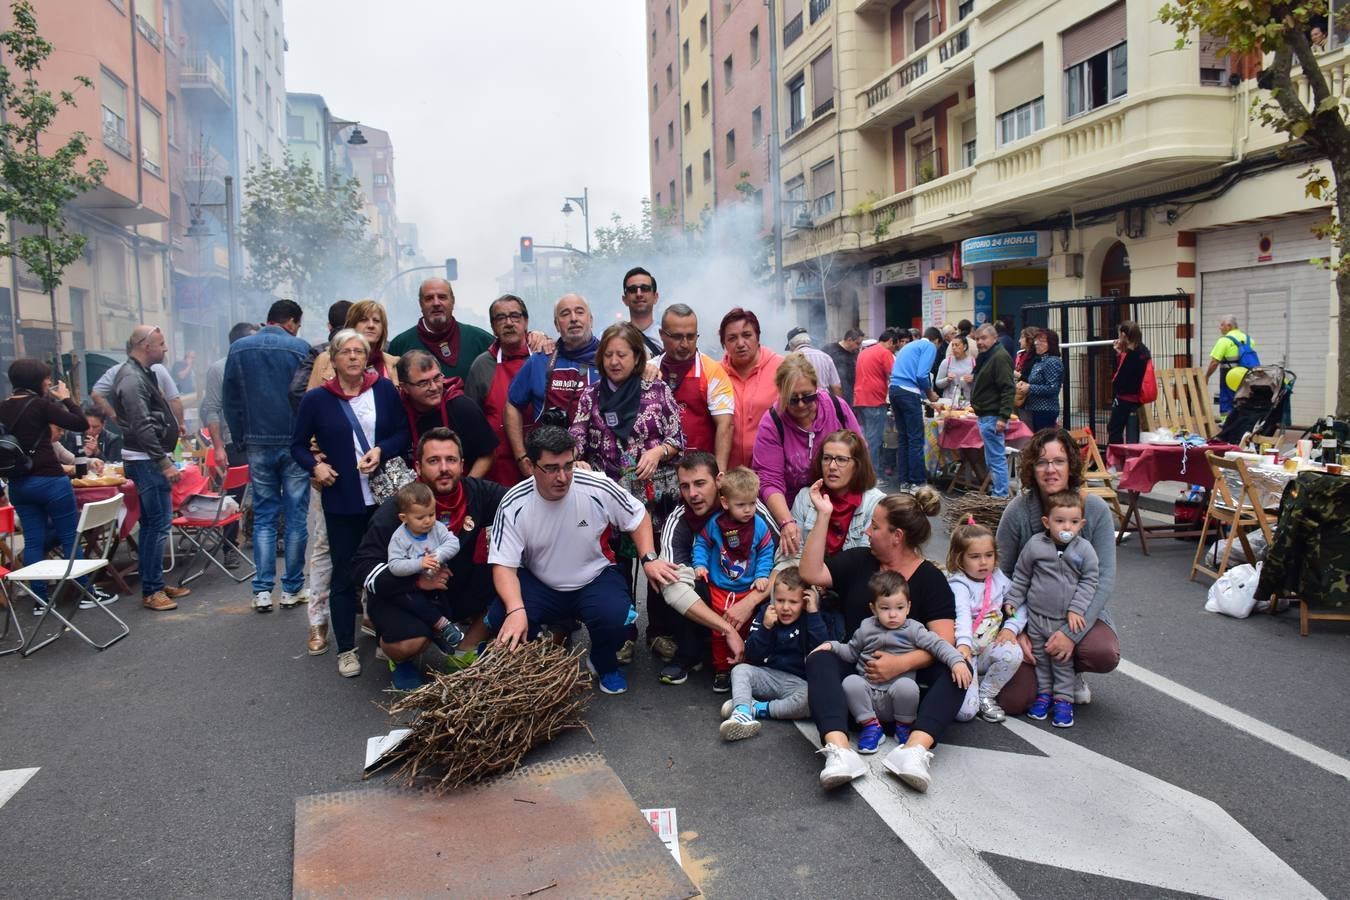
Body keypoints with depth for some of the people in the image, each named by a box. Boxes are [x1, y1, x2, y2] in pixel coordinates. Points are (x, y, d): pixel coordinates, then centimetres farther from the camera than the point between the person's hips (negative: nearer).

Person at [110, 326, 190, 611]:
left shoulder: (141, 374, 16)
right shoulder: (132, 379, -16)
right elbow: (142, 427, -23)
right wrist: (165, 463, -23)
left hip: (151, 460, 11)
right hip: (146, 461, -11)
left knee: (152, 523, 15)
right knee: (158, 523, -8)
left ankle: (154, 583, 23)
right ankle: (151, 590, -3)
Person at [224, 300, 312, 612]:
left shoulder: (238, 348, 5)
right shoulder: (299, 348, -6)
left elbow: (230, 399, 8)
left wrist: (242, 441, 14)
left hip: (258, 444, 3)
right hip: (295, 443, -3)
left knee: (263, 516, 10)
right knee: (296, 516, 5)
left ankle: (262, 591, 6)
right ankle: (292, 589, 11)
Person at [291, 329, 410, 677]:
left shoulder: (385, 390, 1)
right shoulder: (316, 399, -1)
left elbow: (404, 433, 3)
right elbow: (298, 445, 6)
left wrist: (382, 450, -14)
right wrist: (314, 466, -12)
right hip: (341, 502, -1)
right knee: (344, 575, 5)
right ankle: (346, 649, 16)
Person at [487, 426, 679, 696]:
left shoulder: (598, 488, -18)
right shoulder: (514, 505, -18)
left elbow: (638, 516, -1)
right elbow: (504, 565, -17)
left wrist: (649, 559, -14)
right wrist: (516, 610, -34)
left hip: (595, 579, -1)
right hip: (539, 584, 1)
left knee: (614, 618, -32)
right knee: (500, 618, -27)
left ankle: (605, 665, 7)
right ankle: (559, 628, 9)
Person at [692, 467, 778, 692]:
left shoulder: (760, 526, -7)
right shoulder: (714, 524, -9)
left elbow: (766, 553, 1)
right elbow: (701, 544, 4)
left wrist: (762, 575, -9)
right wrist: (699, 564, -9)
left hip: (748, 589, 0)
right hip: (719, 587, 0)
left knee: (743, 629, 3)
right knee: (720, 630, 5)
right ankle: (721, 670, 22)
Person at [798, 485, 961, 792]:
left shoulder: (930, 579, -1)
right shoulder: (859, 562, 9)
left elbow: (944, 641, -10)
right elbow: (810, 573, -2)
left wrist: (902, 663, -28)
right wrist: (823, 515, -4)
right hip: (855, 669, 2)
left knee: (955, 671, -29)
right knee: (819, 660, -30)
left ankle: (915, 749, -49)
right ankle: (838, 750, -51)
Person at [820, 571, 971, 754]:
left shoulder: (913, 630, 1)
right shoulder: (866, 628, 8)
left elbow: (938, 644, -8)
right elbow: (851, 652, 19)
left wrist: (957, 661, -25)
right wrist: (832, 645, 3)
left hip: (895, 696, -2)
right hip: (867, 694, 2)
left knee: (907, 685, -34)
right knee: (850, 682, -28)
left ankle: (904, 727, -3)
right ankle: (871, 726, -7)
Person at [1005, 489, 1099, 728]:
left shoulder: (1084, 549, -8)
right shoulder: (1034, 545, -7)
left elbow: (1089, 581, -4)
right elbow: (1020, 577, 4)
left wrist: (1076, 609, -11)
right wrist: (1012, 602, 3)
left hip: (1066, 619, -1)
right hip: (1036, 615, 1)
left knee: (1063, 661, 7)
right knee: (1040, 657, 14)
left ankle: (1063, 699, 19)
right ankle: (1043, 693, 29)